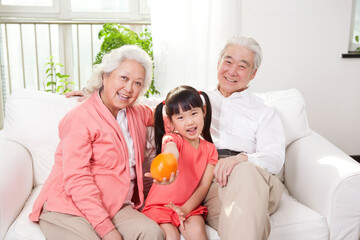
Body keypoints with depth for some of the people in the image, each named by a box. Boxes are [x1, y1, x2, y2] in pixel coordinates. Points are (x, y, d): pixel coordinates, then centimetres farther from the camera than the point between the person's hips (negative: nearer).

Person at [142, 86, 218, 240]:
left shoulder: (209, 149, 4)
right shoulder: (171, 139, -9)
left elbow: (204, 186, 0)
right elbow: (171, 149, -35)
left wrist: (185, 209, -15)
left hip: (189, 205, 3)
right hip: (160, 204, -2)